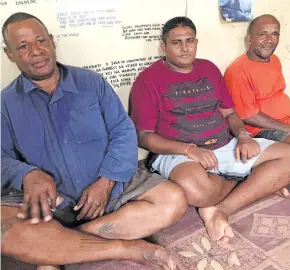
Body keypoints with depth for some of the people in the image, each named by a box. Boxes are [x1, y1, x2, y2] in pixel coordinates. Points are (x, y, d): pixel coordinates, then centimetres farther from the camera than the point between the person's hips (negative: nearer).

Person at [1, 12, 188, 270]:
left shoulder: (92, 81, 2)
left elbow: (123, 132, -1)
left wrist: (106, 181, -15)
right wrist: (28, 175, -26)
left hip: (109, 185, 2)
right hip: (48, 199, -1)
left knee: (174, 200, -18)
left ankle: (55, 247, -19)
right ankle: (128, 248, -19)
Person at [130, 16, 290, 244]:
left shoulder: (209, 69, 14)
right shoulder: (149, 79, -4)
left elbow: (229, 112, 16)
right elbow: (143, 136, -9)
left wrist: (243, 136, -6)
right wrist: (189, 149, -21)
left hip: (226, 147, 6)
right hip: (179, 154, -6)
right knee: (194, 189, -40)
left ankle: (220, 209, -18)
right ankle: (259, 184, -6)